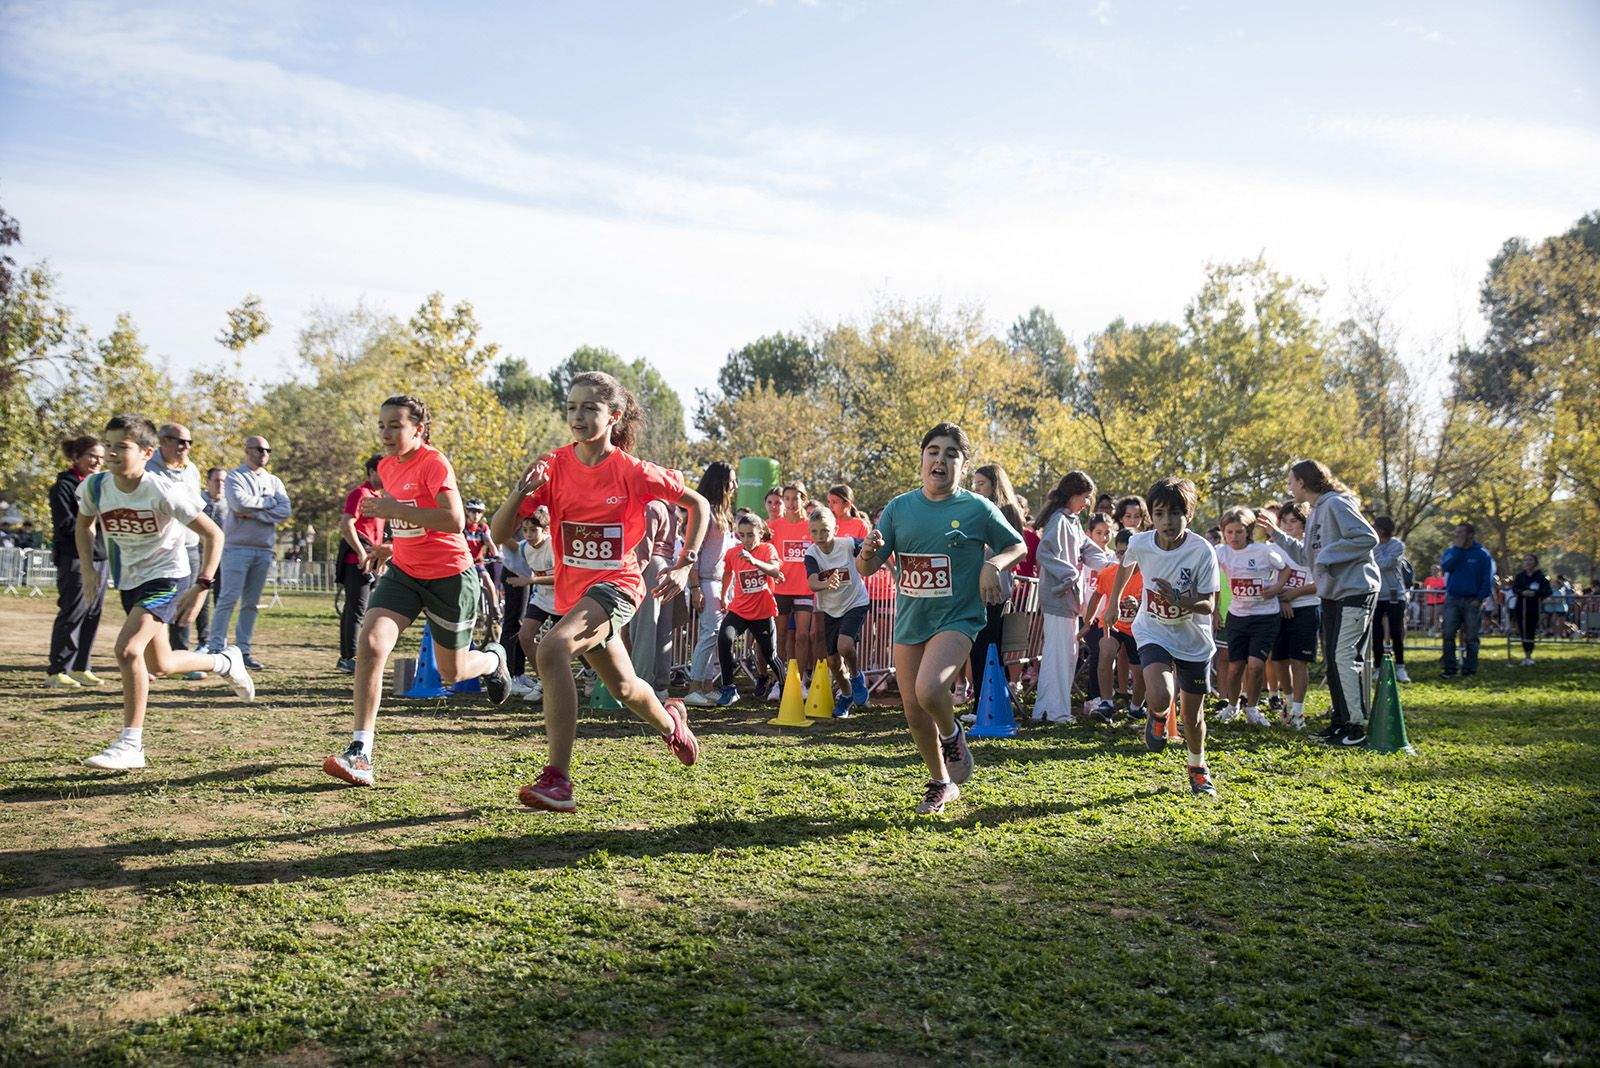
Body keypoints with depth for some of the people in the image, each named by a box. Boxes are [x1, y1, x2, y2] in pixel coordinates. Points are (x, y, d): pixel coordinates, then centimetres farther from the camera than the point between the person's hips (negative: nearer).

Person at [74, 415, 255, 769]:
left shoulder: (163, 491, -23)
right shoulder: (95, 486, -8)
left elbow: (213, 534, -18)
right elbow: (83, 523, 15)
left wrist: (200, 587, -23)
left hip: (167, 576, -7)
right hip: (130, 580, 7)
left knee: (127, 648, -24)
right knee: (160, 665, 14)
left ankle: (130, 745, -14)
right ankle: (225, 662, 42)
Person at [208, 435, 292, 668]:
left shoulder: (274, 481, 15)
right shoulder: (234, 477, 1)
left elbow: (285, 512, 0)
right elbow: (239, 502, -19)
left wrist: (253, 513, -10)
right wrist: (268, 502, -5)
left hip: (264, 550, 5)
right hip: (238, 547, -5)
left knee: (251, 603, 7)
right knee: (228, 599, -9)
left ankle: (243, 649, 11)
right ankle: (216, 648, -7)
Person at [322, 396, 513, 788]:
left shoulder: (434, 463, -17)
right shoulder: (386, 466, 6)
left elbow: (454, 522, -29)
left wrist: (396, 510, -29)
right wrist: (392, 546, 13)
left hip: (450, 577, -6)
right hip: (403, 572, 6)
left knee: (451, 673, 9)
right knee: (370, 643, -18)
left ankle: (493, 659, 46)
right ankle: (360, 752, -17)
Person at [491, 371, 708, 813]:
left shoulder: (634, 471, -12)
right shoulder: (554, 465, -5)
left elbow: (698, 504, 0)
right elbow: (499, 530, -9)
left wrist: (684, 565, -9)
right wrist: (522, 491, -28)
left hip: (616, 584, -5)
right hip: (573, 590, 5)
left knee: (552, 648, -32)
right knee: (624, 687, 22)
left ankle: (557, 780, -30)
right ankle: (670, 720, 58)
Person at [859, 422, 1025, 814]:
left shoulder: (978, 509, -5)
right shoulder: (899, 508, 2)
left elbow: (1017, 547, 9)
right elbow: (867, 569, 1)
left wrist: (993, 565, -12)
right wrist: (868, 552, -23)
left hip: (956, 620, -4)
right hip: (909, 622, 4)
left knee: (928, 689, -30)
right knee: (914, 714, 9)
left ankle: (952, 736, 4)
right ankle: (940, 784, 33)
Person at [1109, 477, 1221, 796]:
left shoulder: (1202, 551, -22)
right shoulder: (1140, 543, -15)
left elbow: (1208, 605, -19)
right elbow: (1125, 565, 10)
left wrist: (1180, 601, -37)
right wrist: (1113, 602, 14)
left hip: (1193, 640, 0)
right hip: (1154, 633, 0)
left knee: (1191, 713, 10)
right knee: (1160, 697, -25)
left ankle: (1198, 766, 40)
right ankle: (1158, 715, 13)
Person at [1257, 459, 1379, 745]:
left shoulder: (1336, 504, -13)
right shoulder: (1315, 512, 17)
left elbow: (1368, 538, -21)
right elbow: (1306, 555, 22)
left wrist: (1327, 554, -19)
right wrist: (1276, 533, 20)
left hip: (1355, 591, -10)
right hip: (1331, 593, 10)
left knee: (1346, 657, -10)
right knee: (1333, 658, 11)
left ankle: (1357, 725, -4)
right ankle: (1340, 719, 20)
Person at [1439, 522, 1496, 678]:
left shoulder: (1482, 554, -1)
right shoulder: (1451, 551, 9)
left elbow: (1488, 579, -3)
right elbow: (1446, 567, -11)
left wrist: (1480, 598, -11)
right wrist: (1457, 548, -11)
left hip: (1473, 601, -2)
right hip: (1452, 599, 2)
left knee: (1471, 637, 3)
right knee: (1448, 634, -4)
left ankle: (1470, 670, 9)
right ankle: (1449, 669, 0)